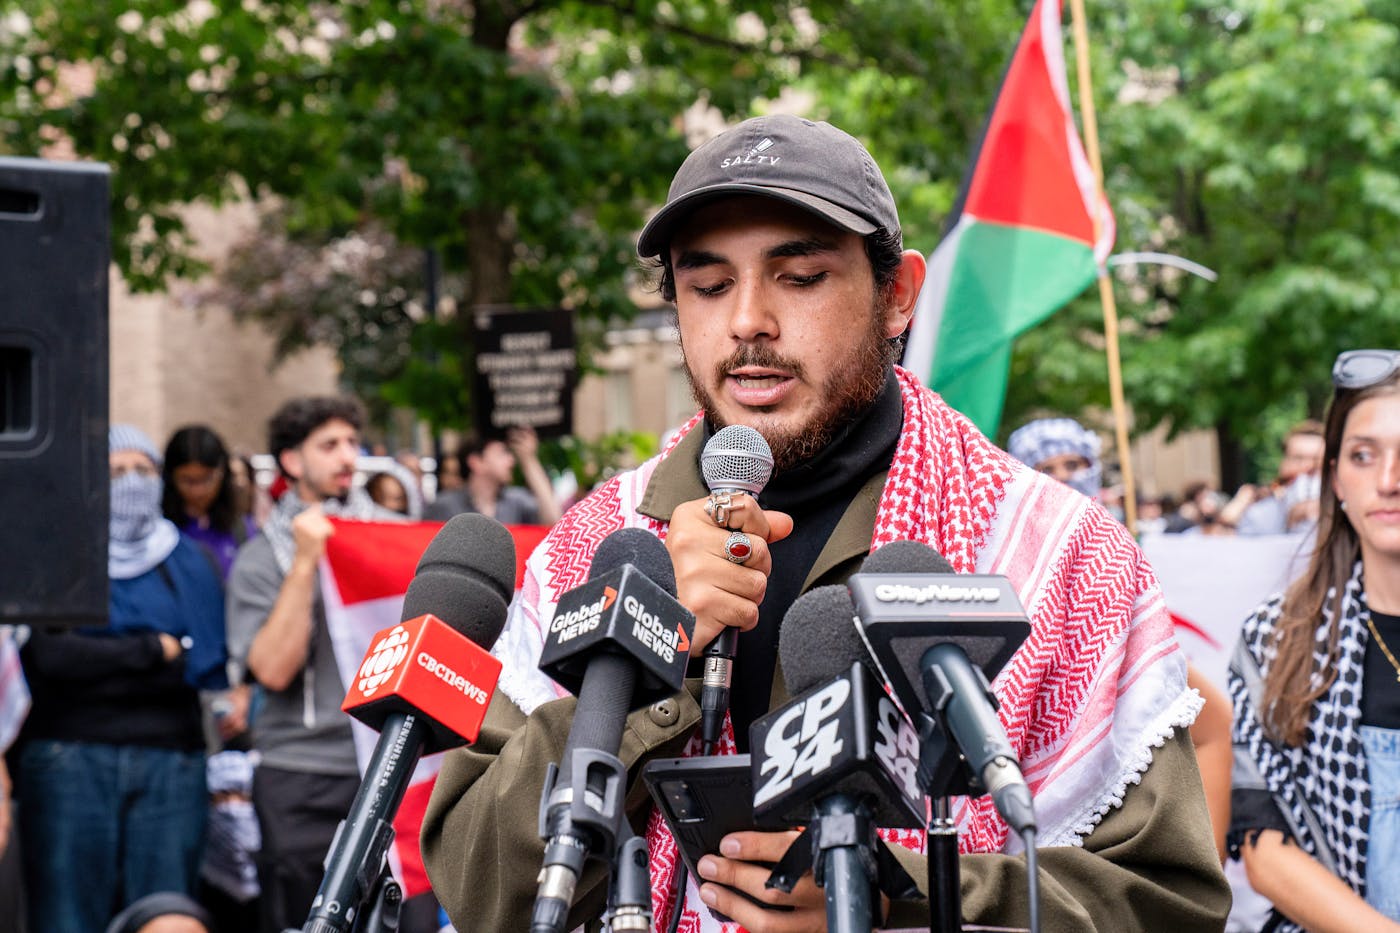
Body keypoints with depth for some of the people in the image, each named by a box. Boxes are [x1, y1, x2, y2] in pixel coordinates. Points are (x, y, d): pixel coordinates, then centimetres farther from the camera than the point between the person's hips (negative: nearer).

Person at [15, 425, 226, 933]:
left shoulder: (193, 563, 16)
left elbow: (214, 661, 9)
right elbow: (46, 655, -7)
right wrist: (157, 651, -3)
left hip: (172, 761, 2)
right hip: (70, 754, -2)